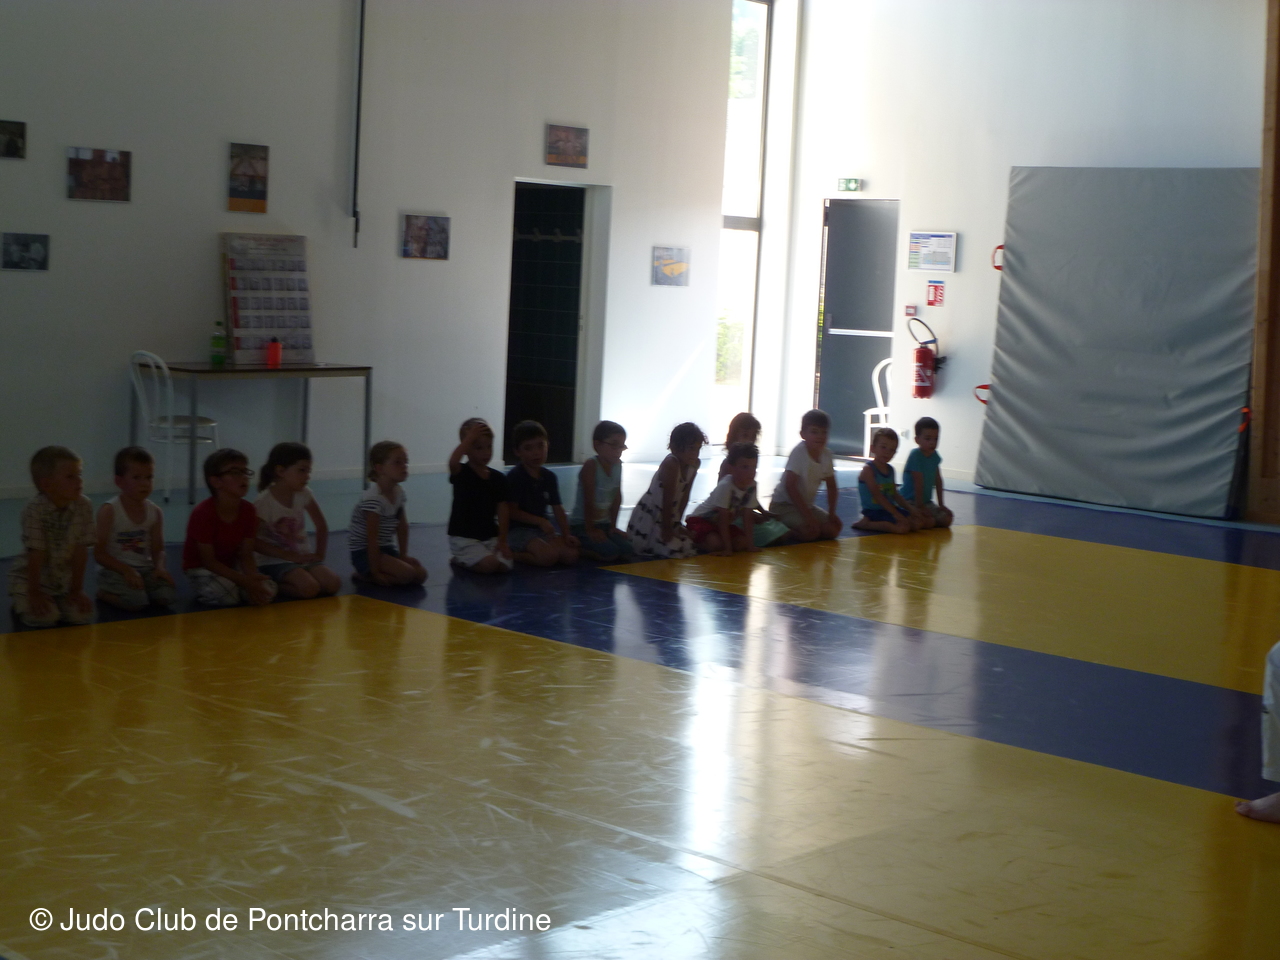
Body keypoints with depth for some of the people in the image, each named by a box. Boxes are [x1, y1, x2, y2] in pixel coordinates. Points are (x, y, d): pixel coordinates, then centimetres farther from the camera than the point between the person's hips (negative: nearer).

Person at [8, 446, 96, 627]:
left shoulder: (84, 506, -13)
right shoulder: (34, 509, -25)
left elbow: (80, 551, -10)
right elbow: (36, 554, -23)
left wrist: (77, 590, -7)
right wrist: (34, 593, -18)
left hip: (64, 579, 4)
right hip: (31, 577, -4)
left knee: (81, 614, -14)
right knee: (44, 618, -23)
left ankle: (55, 603, 18)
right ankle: (20, 605, 11)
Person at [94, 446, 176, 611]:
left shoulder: (155, 512, 4)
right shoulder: (109, 511, -11)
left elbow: (157, 549, 10)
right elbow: (99, 553, -12)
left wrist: (159, 567, -13)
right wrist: (126, 570, -24)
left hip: (145, 569, 4)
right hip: (114, 570, -4)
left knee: (167, 596, -21)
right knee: (137, 602, -29)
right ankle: (103, 593, 2)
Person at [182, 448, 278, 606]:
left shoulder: (248, 510, -9)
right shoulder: (203, 513, -26)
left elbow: (246, 555, -6)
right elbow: (208, 560, -24)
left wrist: (253, 578, -29)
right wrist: (244, 581, -33)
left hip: (230, 564, 5)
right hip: (200, 567, -5)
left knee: (267, 590, -20)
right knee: (228, 596, -35)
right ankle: (203, 592, -3)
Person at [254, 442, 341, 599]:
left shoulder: (304, 495, 0)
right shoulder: (264, 502, -15)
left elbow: (321, 526, 12)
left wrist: (319, 554, -1)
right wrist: (289, 556, -18)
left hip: (302, 557, 6)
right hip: (274, 561, -6)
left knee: (332, 584, -17)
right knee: (309, 588, -30)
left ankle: (282, 584, 1)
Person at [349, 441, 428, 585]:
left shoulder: (398, 493, 3)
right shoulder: (374, 499, -24)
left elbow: (402, 527, 9)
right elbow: (372, 538, -24)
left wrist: (403, 555, 1)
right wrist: (375, 572, -22)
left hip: (387, 549, 9)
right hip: (364, 553, -9)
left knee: (420, 574, -6)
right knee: (407, 574, -24)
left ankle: (366, 574, 9)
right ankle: (365, 575, -1)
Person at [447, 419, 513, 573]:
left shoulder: (498, 479, 5)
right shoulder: (461, 473, -8)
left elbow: (503, 511, 4)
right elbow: (453, 462, -34)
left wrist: (502, 540, -3)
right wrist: (469, 438, -28)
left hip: (490, 536, 5)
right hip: (464, 538, -5)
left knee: (505, 565, -17)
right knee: (489, 565, -26)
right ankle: (458, 560, 7)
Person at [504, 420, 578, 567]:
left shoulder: (549, 477, 11)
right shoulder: (514, 476, -9)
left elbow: (558, 508, 9)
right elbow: (511, 511, -13)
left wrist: (566, 535, -3)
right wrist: (540, 521, -18)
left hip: (542, 530, 7)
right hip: (518, 530, -7)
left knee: (571, 555, -15)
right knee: (549, 556, -31)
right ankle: (512, 555, -4)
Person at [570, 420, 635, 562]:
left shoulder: (617, 465, 4)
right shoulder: (591, 465, -17)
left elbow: (617, 498, 7)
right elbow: (589, 500, -18)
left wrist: (613, 526, 5)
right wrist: (590, 530, -17)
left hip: (604, 524, 8)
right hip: (581, 525, -8)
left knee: (629, 553, -10)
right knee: (611, 553, -26)